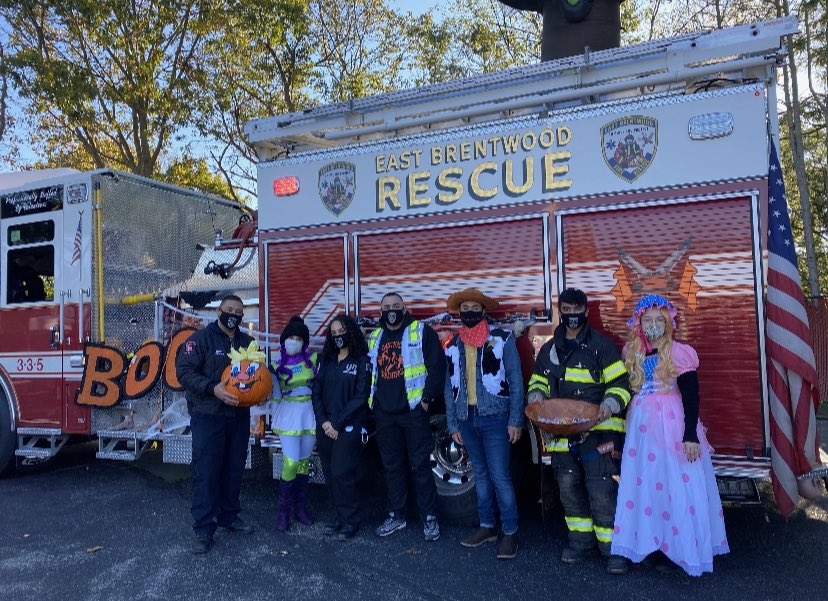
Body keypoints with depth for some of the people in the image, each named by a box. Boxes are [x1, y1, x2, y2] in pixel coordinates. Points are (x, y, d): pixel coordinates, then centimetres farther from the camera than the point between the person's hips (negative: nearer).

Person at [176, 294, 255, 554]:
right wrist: (213, 388, -24)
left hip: (239, 416, 5)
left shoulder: (247, 342, 11)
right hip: (208, 416, -5)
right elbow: (184, 370, -13)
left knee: (234, 470, 14)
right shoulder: (202, 338, -6)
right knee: (206, 471, -3)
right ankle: (204, 528, 6)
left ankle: (229, 516, 29)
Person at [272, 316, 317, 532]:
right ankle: (283, 510, 8)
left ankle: (300, 507, 23)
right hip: (288, 413, -2)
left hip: (310, 413, 2)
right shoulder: (277, 366, 0)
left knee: (304, 462, 10)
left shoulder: (313, 360, 0)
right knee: (291, 463, -10)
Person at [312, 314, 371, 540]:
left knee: (342, 473, -7)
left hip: (348, 427, -5)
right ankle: (340, 515, 20)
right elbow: (317, 392, 8)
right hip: (325, 426, 5)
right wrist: (323, 421, -5)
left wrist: (337, 423, -12)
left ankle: (350, 520, 7)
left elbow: (360, 397, -10)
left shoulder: (362, 361, -3)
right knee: (330, 473, 7)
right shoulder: (326, 361, 12)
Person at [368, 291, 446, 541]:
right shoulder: (374, 338, 14)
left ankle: (429, 518, 12)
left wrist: (427, 397, -12)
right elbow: (368, 371, 21)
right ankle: (396, 516, 25)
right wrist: (371, 400, 12)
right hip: (384, 415, 5)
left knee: (421, 466, 0)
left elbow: (437, 365, -8)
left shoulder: (422, 332, -3)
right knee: (392, 467, 13)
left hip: (413, 411, -5)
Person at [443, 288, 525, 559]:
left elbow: (516, 381, -5)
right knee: (480, 474, 14)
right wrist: (453, 424, 9)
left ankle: (510, 532, 8)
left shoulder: (502, 339, -3)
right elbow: (450, 388, 13)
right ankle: (487, 526, 25)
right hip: (467, 419, 5)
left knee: (500, 476, -5)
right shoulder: (453, 346, 10)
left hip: (495, 417, -5)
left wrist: (515, 421, -10)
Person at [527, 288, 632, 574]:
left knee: (601, 491, -6)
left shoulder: (601, 345, -2)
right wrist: (536, 396, 0)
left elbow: (620, 383, -3)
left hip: (597, 432, -5)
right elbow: (538, 381, 22)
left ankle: (613, 547, 9)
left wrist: (610, 405, -21)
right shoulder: (549, 349, 13)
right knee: (569, 488, 13)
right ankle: (580, 540, 29)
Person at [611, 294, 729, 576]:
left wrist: (691, 435, -14)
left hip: (673, 425, -5)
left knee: (677, 485, 1)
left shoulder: (678, 353, -8)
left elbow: (691, 397, -9)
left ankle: (683, 546, 14)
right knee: (646, 484, 8)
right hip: (642, 425, 5)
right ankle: (656, 544, 21)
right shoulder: (631, 353, 6)